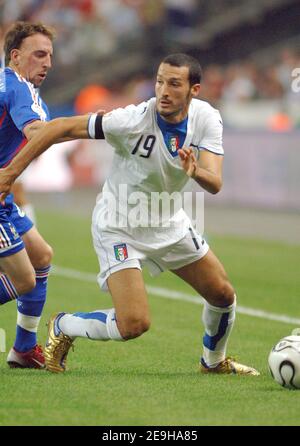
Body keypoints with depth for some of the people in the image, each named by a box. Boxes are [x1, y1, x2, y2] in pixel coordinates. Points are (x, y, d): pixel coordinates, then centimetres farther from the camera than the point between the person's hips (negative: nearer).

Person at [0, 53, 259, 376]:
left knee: (223, 295, 9)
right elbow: (60, 128, -23)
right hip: (119, 228, -6)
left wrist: (194, 171, -44)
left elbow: (214, 184, -20)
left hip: (167, 223, 6)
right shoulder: (134, 120, -29)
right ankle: (63, 327, 10)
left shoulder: (207, 118, -13)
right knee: (134, 324, -19)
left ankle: (214, 361, 39)